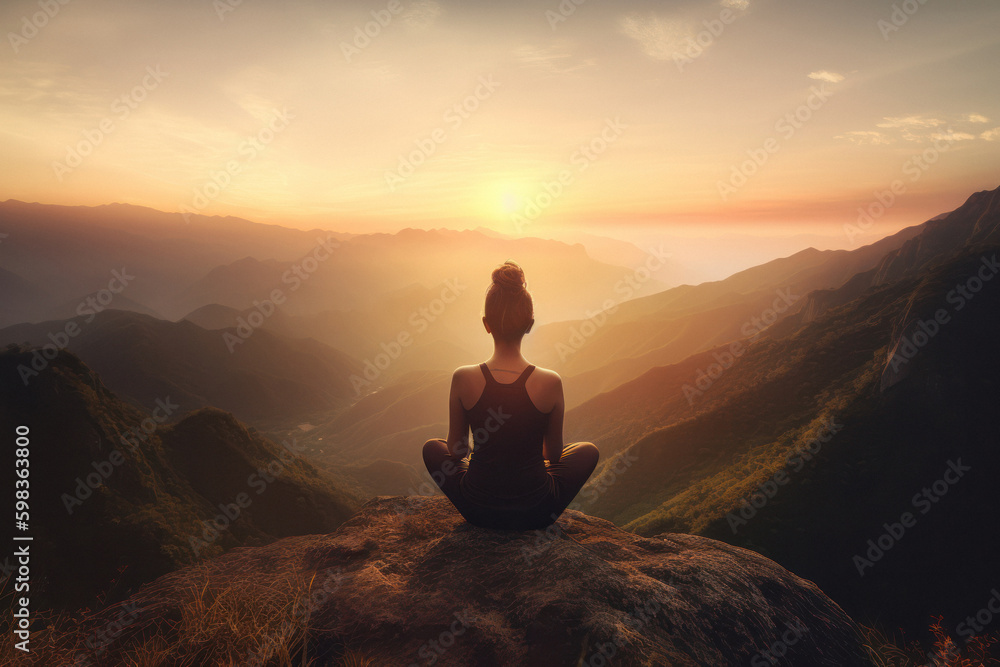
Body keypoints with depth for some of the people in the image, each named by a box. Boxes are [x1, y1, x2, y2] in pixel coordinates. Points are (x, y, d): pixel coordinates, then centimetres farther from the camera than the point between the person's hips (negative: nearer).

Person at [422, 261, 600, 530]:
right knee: (588, 450, 25)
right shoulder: (550, 383, -18)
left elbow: (456, 451, -2)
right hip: (535, 514, 0)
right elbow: (554, 453, -1)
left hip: (477, 510, 1)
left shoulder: (463, 379, -17)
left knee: (431, 447, 27)